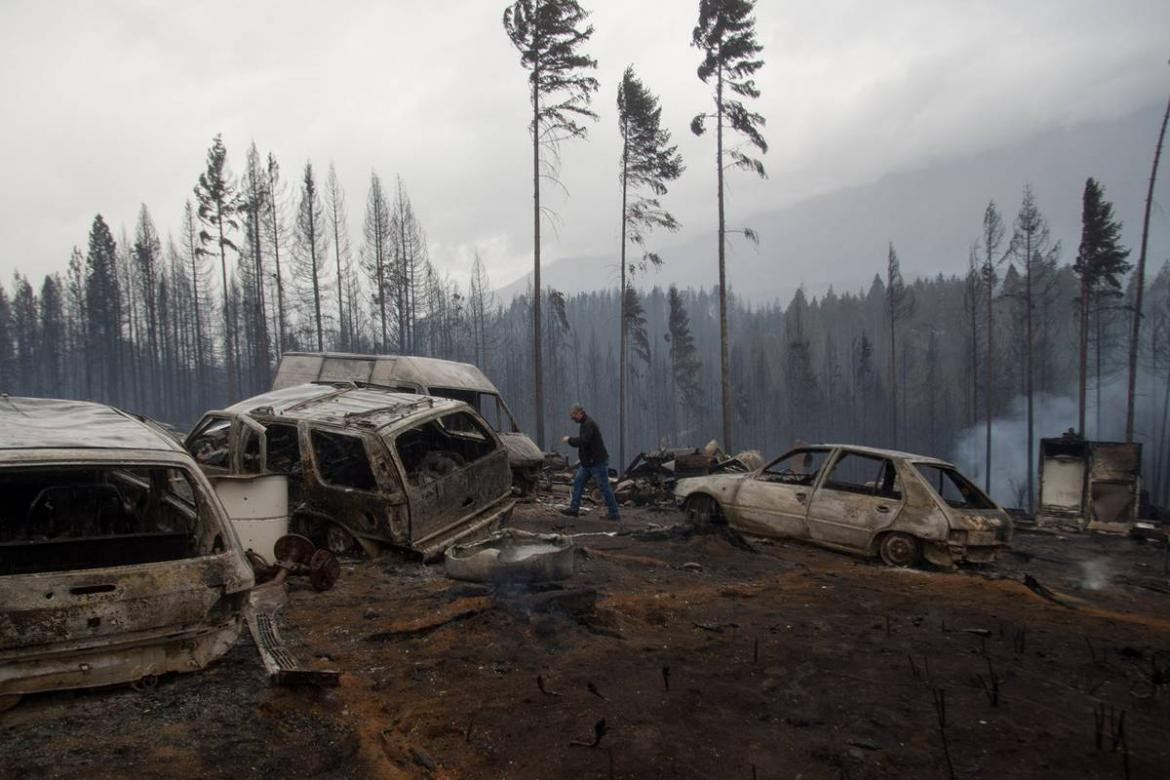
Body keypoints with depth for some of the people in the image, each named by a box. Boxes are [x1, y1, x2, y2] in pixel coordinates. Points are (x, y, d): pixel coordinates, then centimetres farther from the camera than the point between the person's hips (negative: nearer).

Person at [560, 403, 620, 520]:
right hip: (588, 462, 10)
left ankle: (614, 514, 4)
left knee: (604, 488, -4)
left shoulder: (589, 424, -20)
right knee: (578, 481, 10)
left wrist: (569, 439, -16)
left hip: (598, 462, -10)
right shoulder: (585, 423, 13)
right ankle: (574, 509, 15)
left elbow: (583, 441, -29)